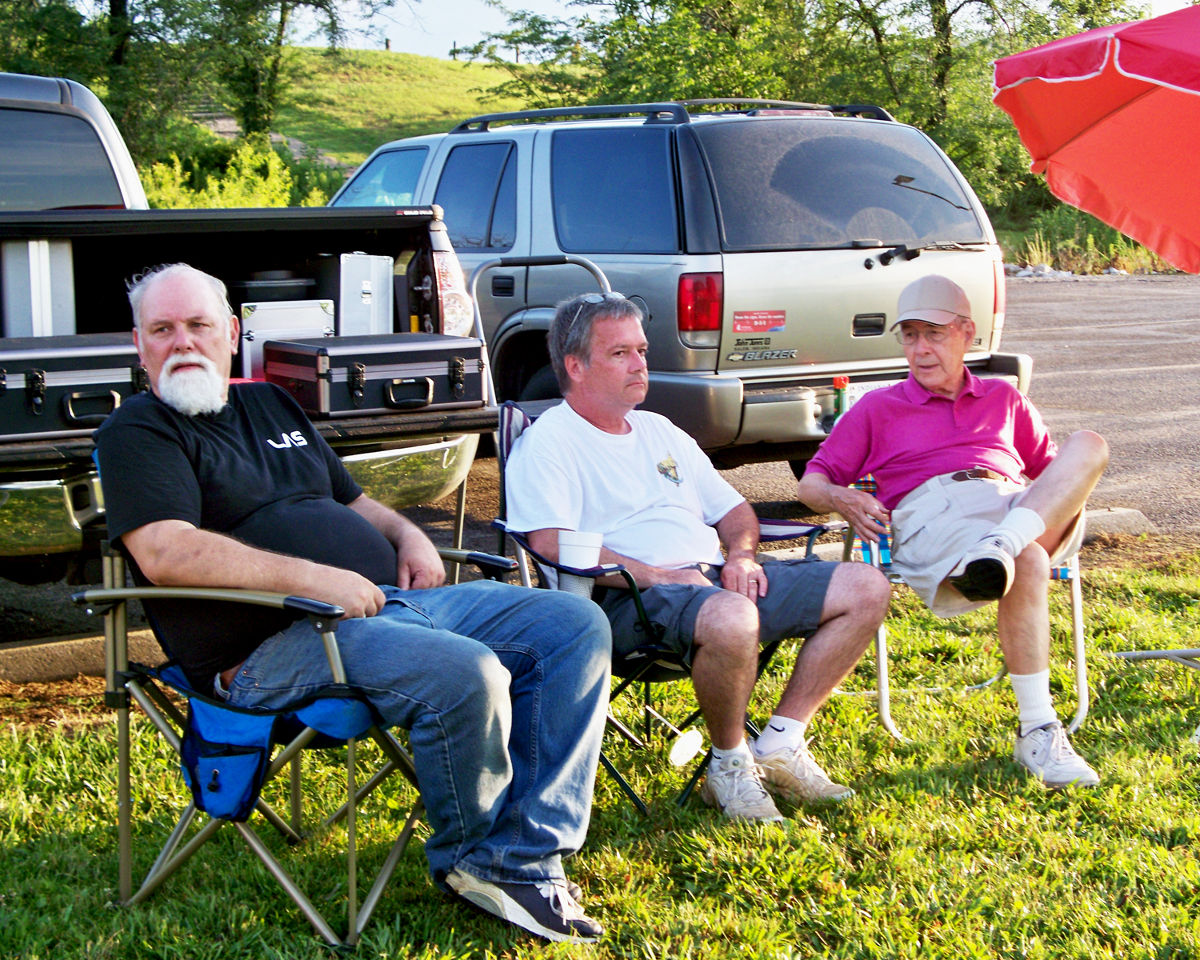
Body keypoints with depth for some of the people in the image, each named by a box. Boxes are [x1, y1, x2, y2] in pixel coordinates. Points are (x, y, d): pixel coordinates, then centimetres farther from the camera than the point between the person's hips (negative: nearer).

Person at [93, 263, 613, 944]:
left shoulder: (270, 404, 25)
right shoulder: (138, 431, 1)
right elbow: (167, 554, -16)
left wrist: (407, 534, 11)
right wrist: (310, 578, -22)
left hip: (393, 598, 9)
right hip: (275, 643, -9)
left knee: (577, 627, -4)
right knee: (466, 673, -33)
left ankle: (526, 857, -10)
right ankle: (469, 856, -5)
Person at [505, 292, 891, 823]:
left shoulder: (660, 431, 27)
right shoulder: (547, 442, 0)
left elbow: (733, 509, 29)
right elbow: (553, 544, -16)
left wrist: (741, 555, 5)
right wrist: (659, 575, -19)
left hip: (715, 578, 9)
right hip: (629, 598, -8)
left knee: (866, 589, -3)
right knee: (731, 619, -41)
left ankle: (780, 745, -2)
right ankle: (730, 767, -14)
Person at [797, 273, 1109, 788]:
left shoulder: (1003, 398, 34)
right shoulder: (878, 408, 27)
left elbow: (1050, 466, 32)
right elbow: (813, 480, 20)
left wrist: (1071, 485, 6)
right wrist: (842, 499, -5)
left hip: (1025, 507, 3)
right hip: (931, 510, -3)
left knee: (1089, 444, -27)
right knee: (1028, 564, -37)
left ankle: (1002, 546, -49)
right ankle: (1037, 733, -38)